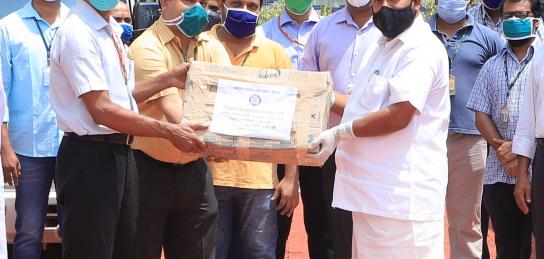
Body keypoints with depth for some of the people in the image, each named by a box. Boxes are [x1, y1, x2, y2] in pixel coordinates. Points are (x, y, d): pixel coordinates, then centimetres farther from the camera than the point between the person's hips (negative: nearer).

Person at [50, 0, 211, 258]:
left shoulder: (110, 30, 10)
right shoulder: (77, 33, -17)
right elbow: (101, 109, -23)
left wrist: (169, 79, 8)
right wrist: (169, 131, -24)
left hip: (120, 153, 9)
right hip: (90, 158, -9)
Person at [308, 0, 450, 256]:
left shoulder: (421, 49, -14)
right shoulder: (386, 45, 19)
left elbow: (398, 115, -22)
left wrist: (339, 133, -16)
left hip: (402, 194, -10)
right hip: (372, 190, 10)